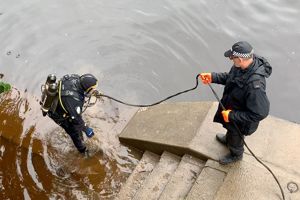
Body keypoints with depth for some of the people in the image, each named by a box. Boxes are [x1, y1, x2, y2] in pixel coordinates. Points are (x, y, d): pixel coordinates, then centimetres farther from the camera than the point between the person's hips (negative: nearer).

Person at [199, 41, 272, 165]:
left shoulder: (255, 85, -45)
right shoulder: (246, 63, -20)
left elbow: (260, 113, -36)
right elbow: (230, 77, 1)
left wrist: (232, 115, -31)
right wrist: (213, 77, -11)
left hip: (240, 121, -7)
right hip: (231, 107, 7)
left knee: (235, 137, 25)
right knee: (230, 130, 37)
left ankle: (236, 155, 57)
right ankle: (228, 139, 70)